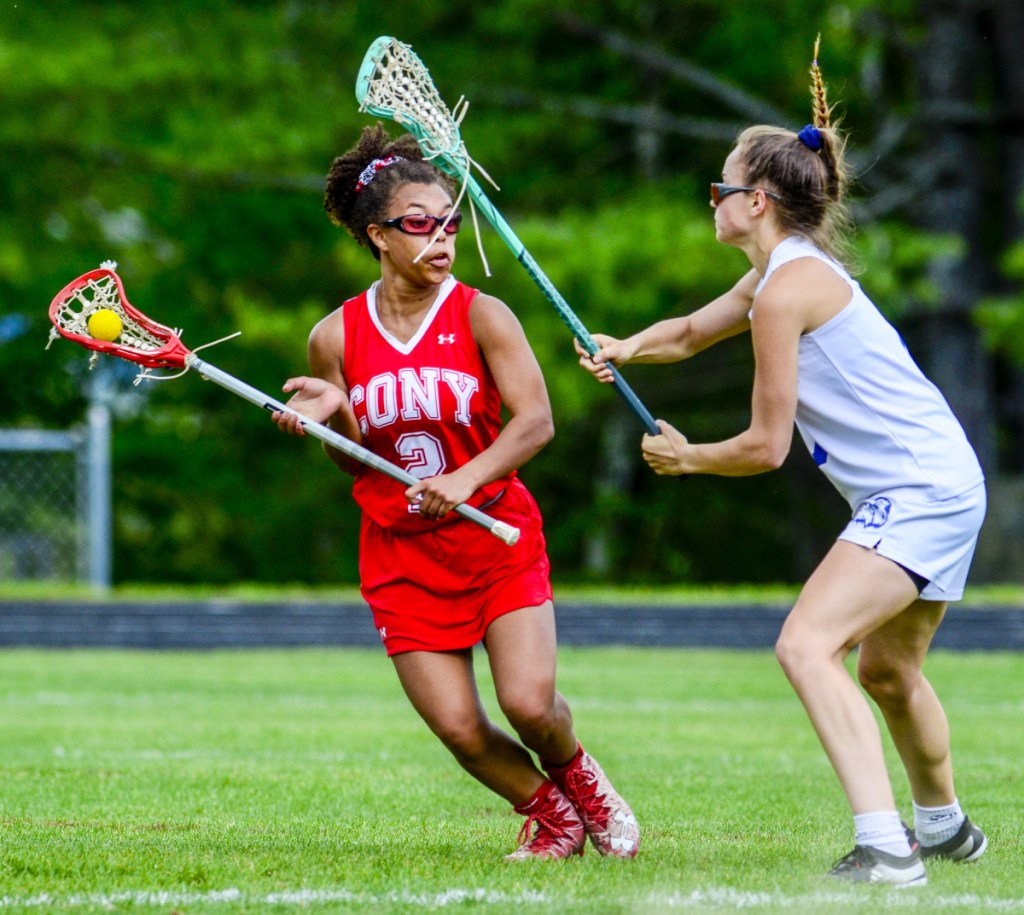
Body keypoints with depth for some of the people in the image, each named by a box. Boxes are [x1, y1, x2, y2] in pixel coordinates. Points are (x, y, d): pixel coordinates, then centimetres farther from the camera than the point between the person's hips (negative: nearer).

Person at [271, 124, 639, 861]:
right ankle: (550, 815, 22)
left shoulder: (481, 317, -7)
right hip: (402, 557, 2)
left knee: (529, 702, -15)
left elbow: (535, 421, -15)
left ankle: (575, 774, 21)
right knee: (459, 728, -7)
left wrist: (466, 478, -29)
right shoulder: (338, 336, -1)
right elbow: (356, 468, 6)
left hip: (499, 539, -2)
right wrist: (333, 414, -16)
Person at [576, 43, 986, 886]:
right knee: (886, 670, 27)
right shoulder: (780, 273, 15)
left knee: (808, 644, -23)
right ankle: (945, 827, 48)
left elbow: (766, 446, -14)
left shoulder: (786, 290, -16)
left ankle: (884, 847, -31)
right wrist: (627, 348, 11)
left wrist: (684, 457, 5)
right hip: (941, 487, 11)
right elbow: (693, 331, 32)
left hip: (918, 492, -11)